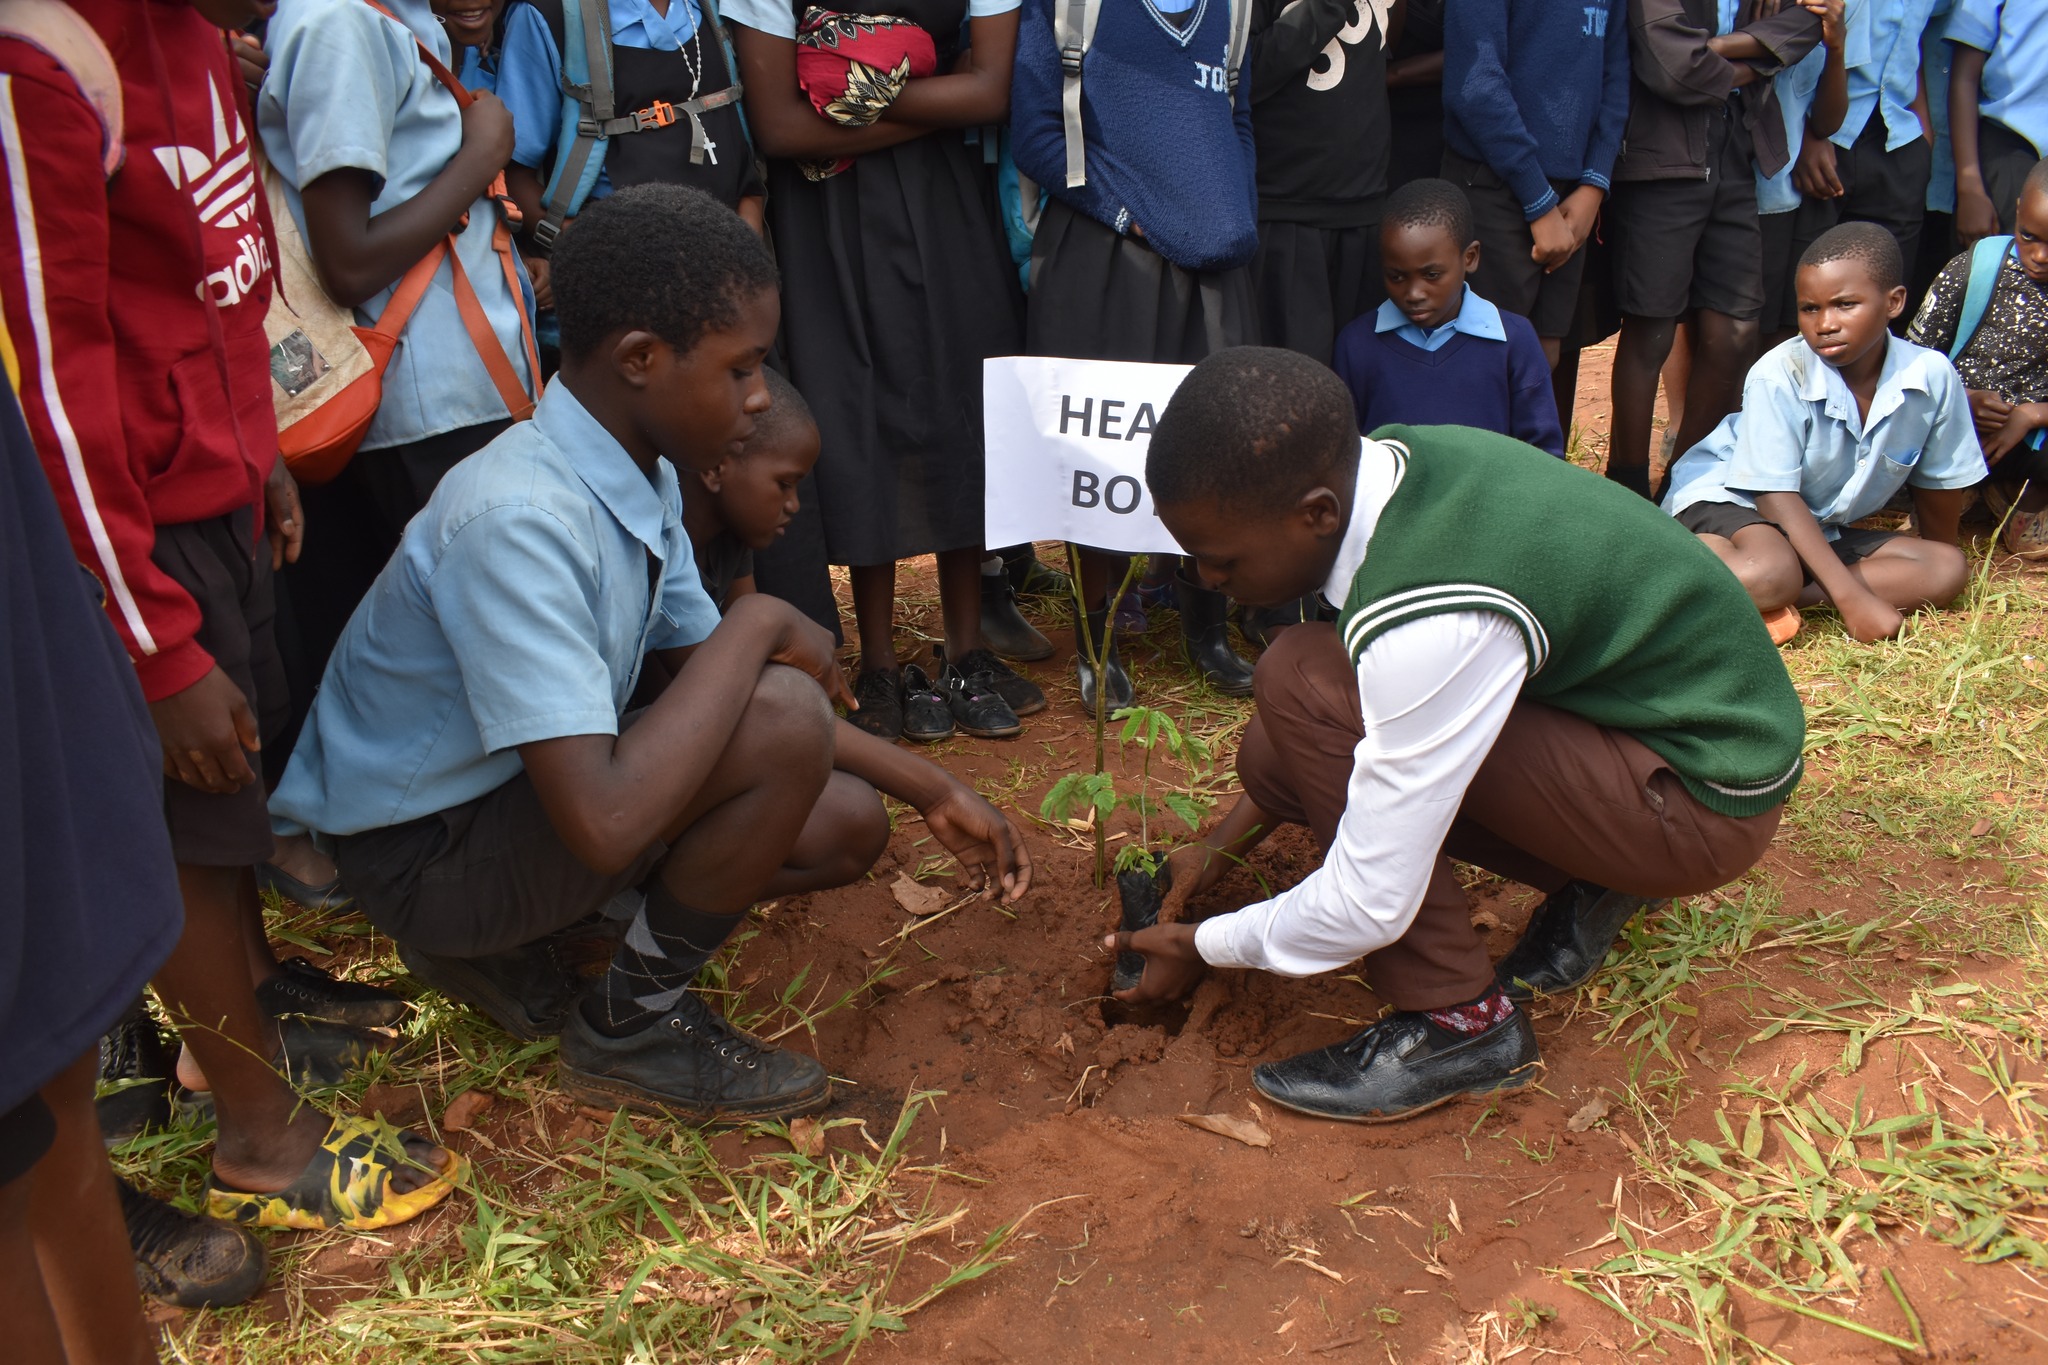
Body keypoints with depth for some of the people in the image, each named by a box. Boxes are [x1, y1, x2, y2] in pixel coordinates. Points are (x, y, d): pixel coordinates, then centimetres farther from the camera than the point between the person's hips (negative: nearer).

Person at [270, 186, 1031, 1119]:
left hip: (530, 795, 9)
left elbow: (711, 680, 9)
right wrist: (759, 625, -26)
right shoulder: (519, 518, -31)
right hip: (424, 853, -9)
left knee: (847, 822, 4)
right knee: (786, 726, -27)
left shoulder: (643, 474, -2)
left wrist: (931, 791, 6)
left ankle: (503, 942, 10)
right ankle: (633, 1028, -4)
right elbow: (605, 822, -39)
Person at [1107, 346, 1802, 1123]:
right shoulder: (1389, 462, -9)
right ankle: (1589, 884, 10)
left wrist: (1203, 949, -7)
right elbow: (1376, 703, 10)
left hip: (1706, 798, -8)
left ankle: (1459, 1022, -10)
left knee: (1304, 687, -23)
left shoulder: (1430, 623, -34)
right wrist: (1224, 841, 11)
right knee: (1276, 755, 1)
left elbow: (1372, 903, -25)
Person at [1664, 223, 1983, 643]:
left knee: (1949, 569, -11)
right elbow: (1776, 496, -23)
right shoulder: (1779, 376, -23)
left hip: (1824, 528, 7)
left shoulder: (1932, 376, -12)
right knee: (1769, 573, -38)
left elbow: (1938, 482, 6)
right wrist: (1851, 597, -28)